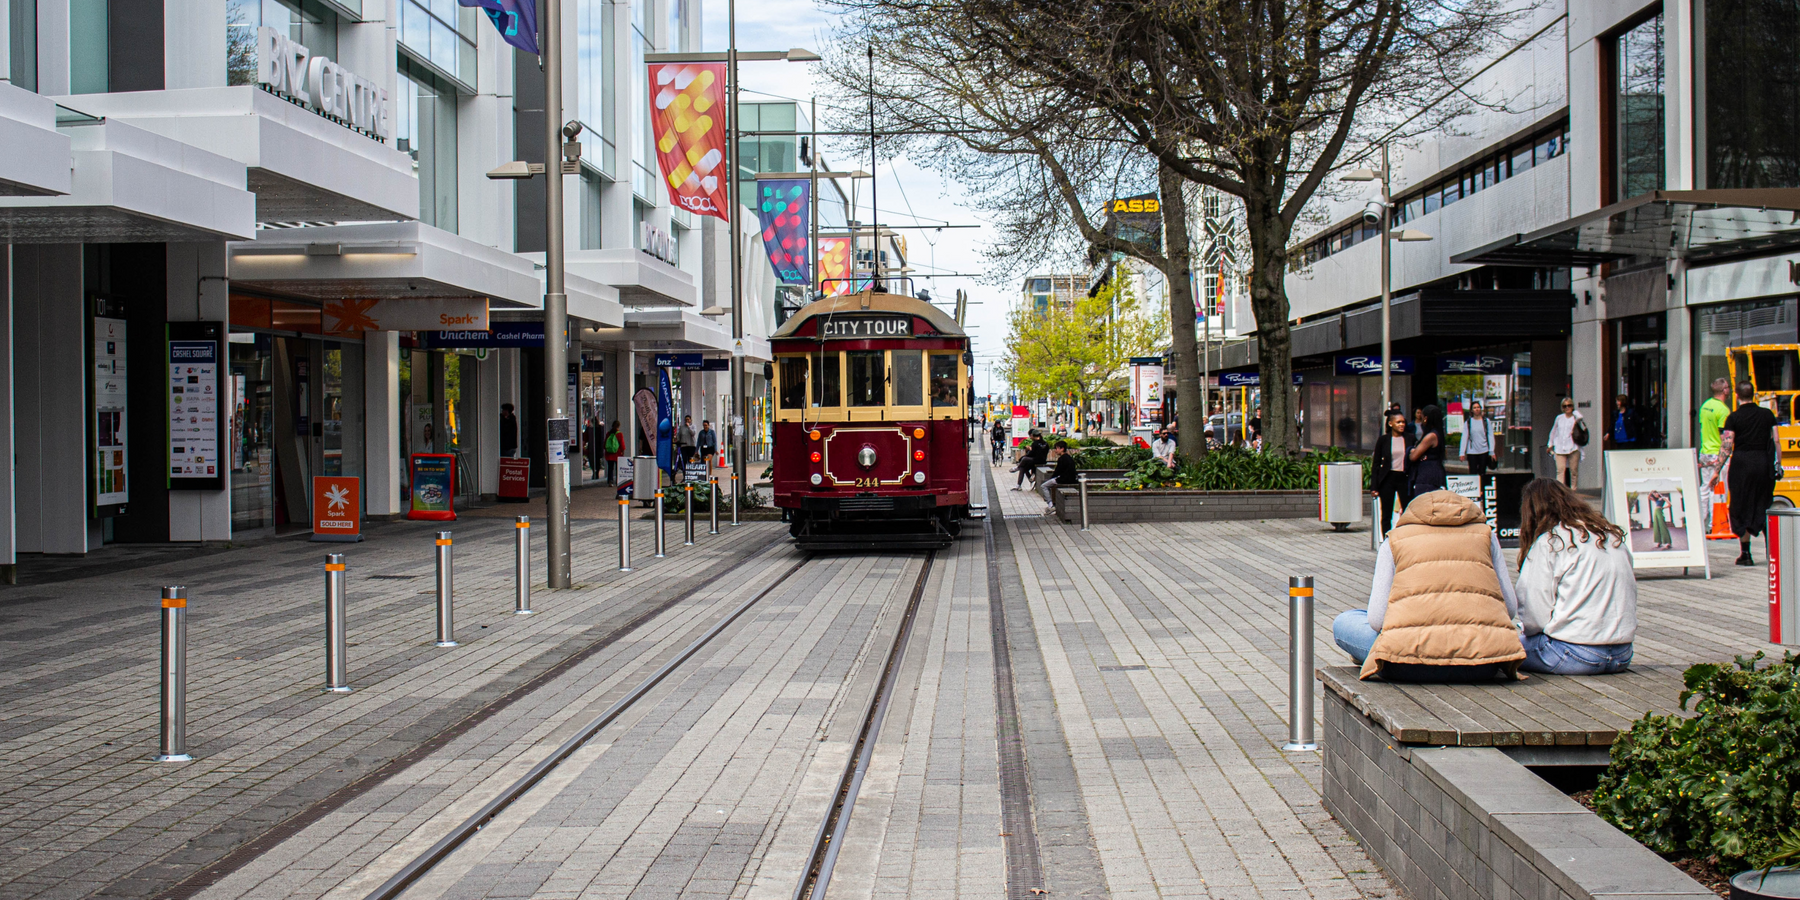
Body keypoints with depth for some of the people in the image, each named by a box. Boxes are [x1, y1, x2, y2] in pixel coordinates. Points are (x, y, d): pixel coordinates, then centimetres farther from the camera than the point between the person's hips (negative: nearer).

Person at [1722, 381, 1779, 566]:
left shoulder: (1734, 418, -4)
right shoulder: (1767, 415, 6)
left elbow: (1727, 448, -9)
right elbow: (1776, 442, 6)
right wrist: (1777, 465, 14)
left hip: (1742, 462, -3)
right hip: (1764, 463, 3)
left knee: (1742, 509, 5)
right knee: (1765, 508, 12)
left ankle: (1745, 554, 4)